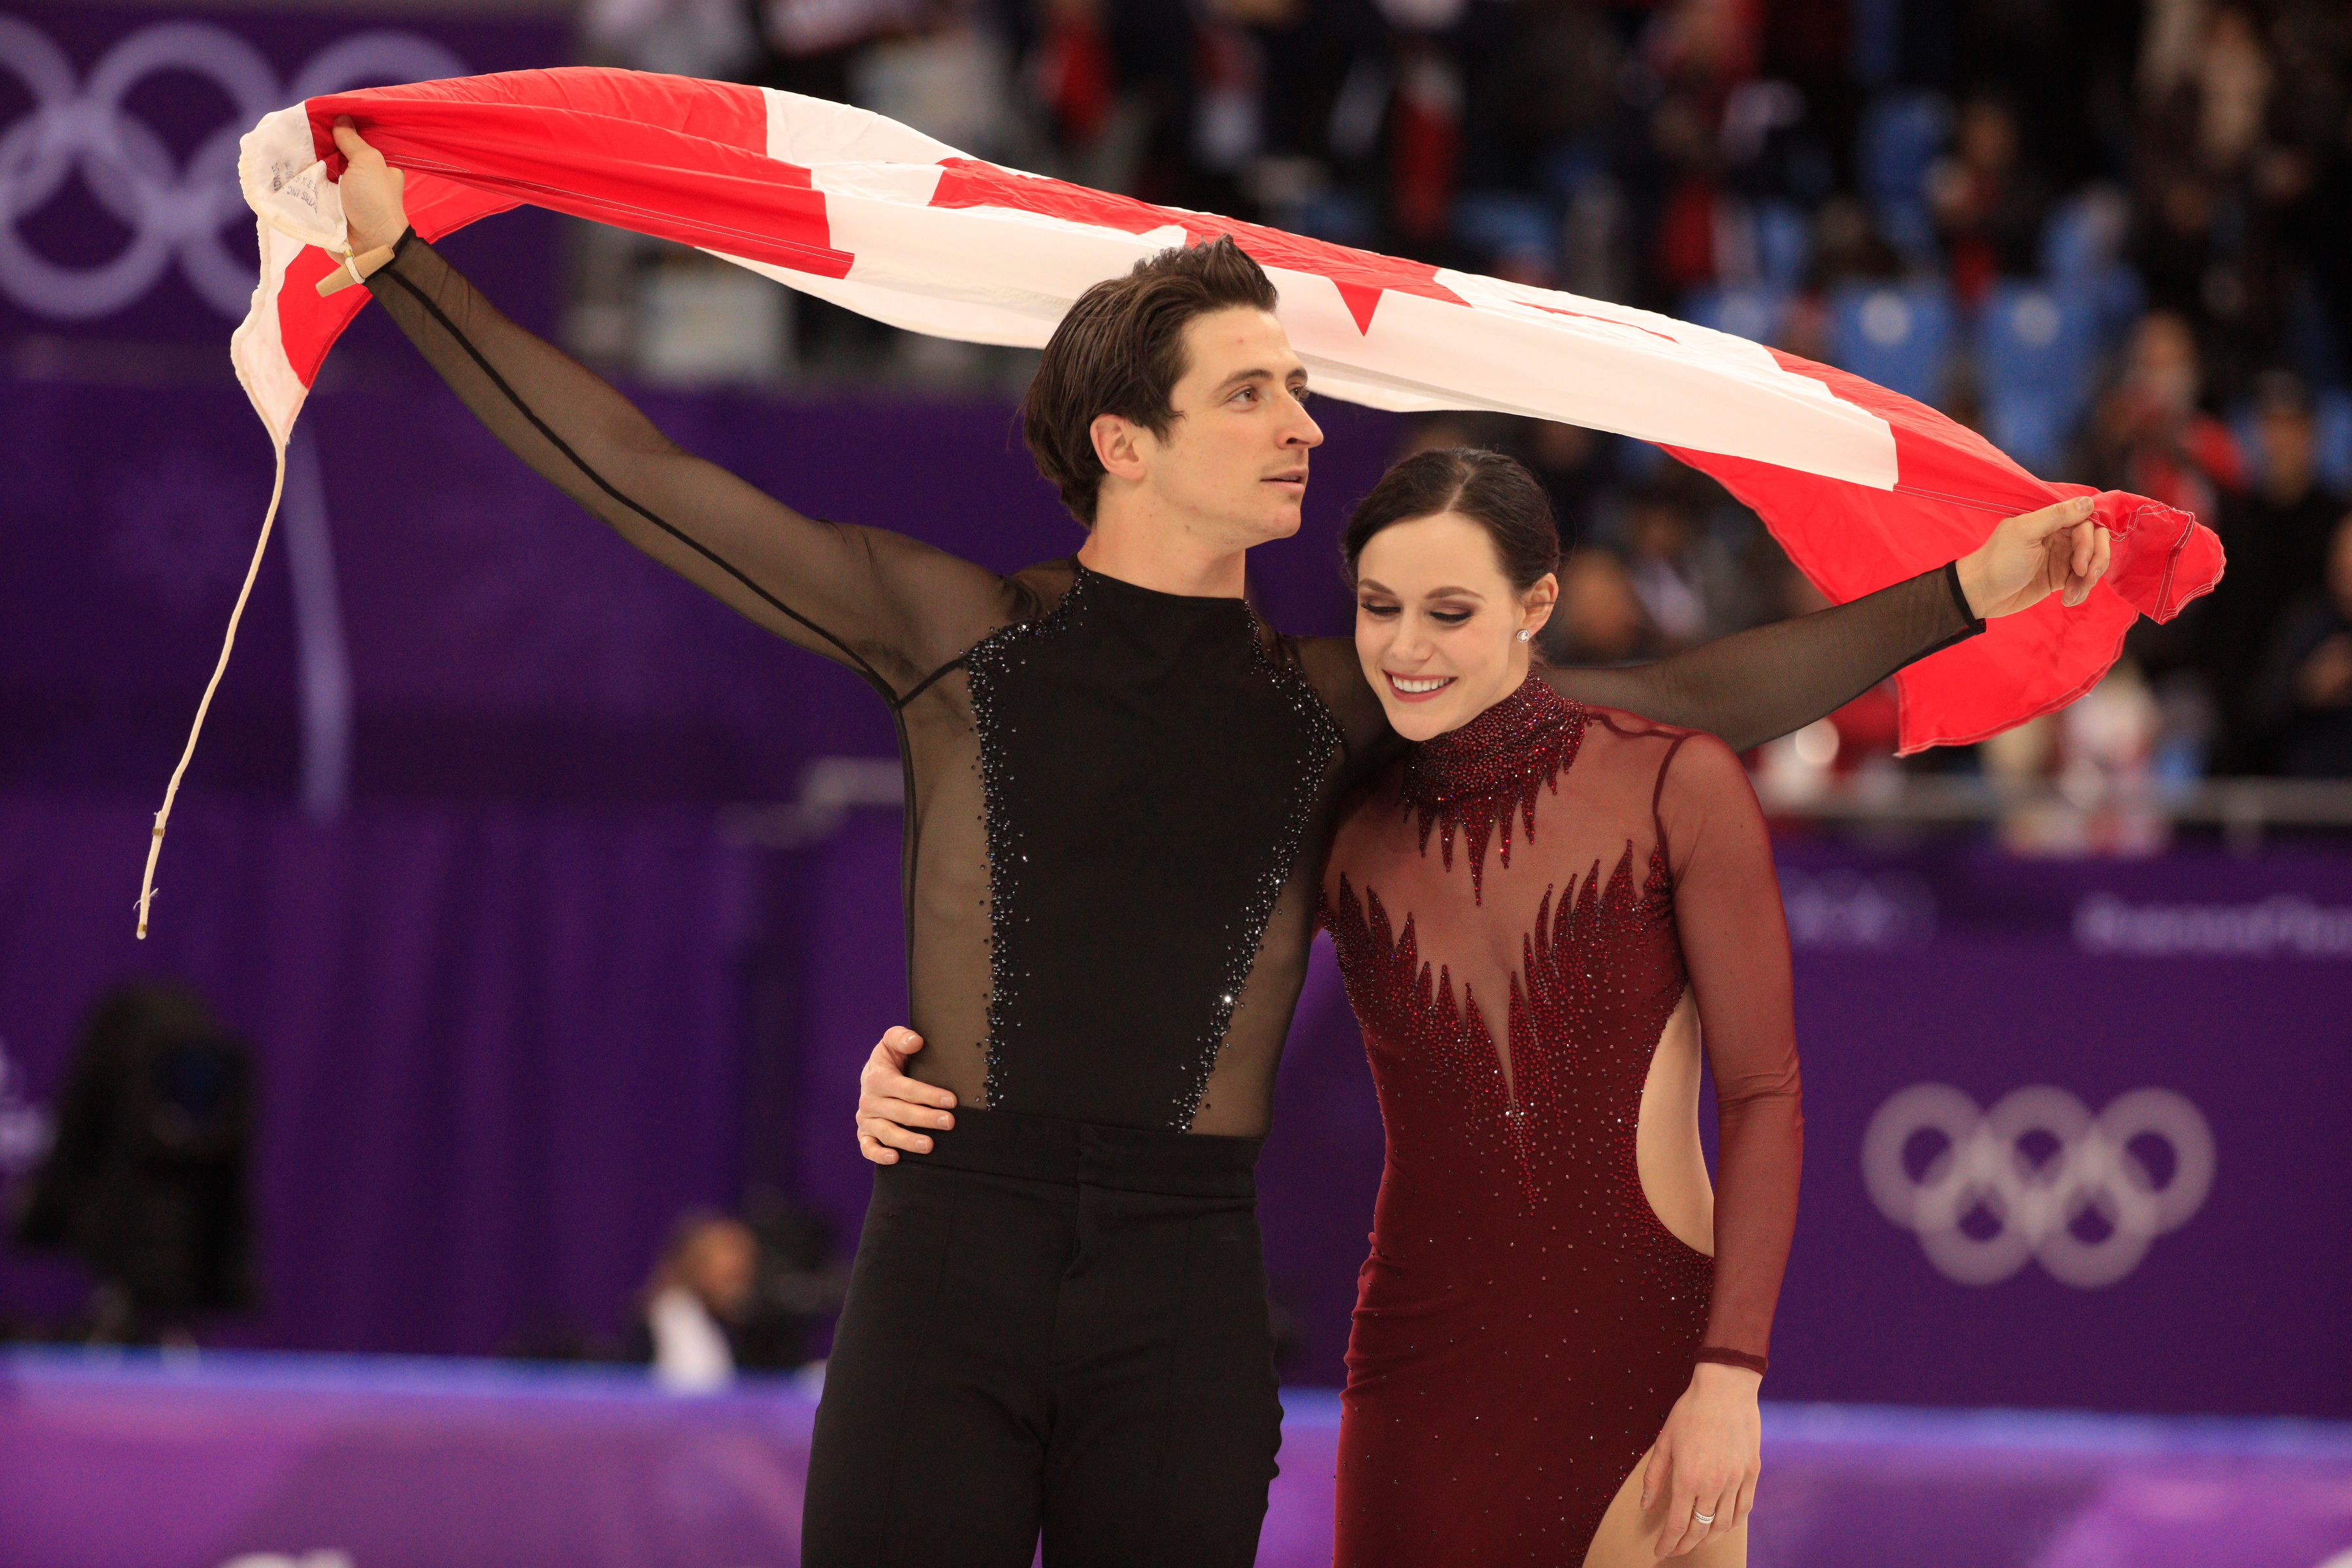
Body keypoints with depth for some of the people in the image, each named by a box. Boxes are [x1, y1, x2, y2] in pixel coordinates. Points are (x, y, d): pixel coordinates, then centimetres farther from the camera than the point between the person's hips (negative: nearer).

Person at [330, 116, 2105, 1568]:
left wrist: (1963, 595, 9)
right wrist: (407, 268, 0)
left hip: (1183, 1278, 2)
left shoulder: (1329, 703, 11)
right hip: (948, 1251, -2)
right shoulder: (957, 625, 5)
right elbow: (644, 480, 4)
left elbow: (1684, 704, 13)